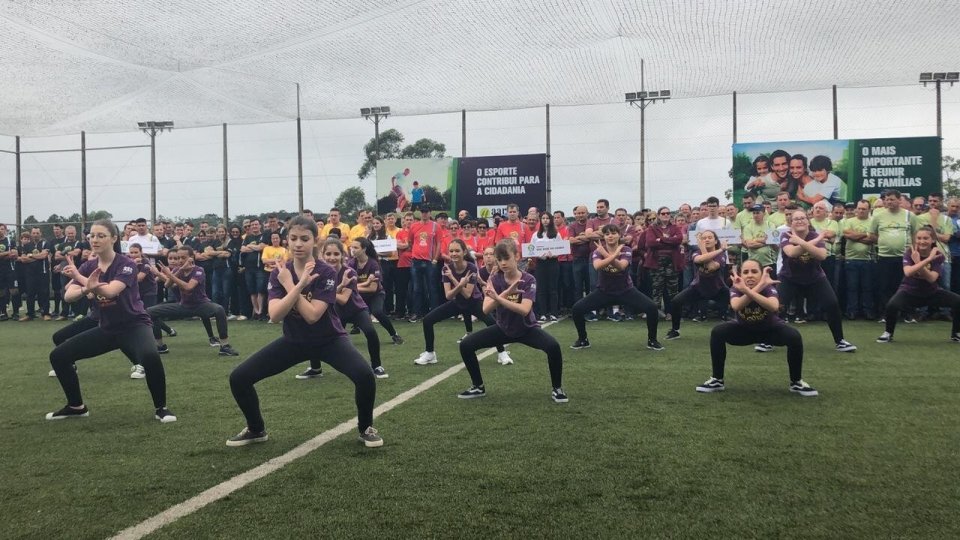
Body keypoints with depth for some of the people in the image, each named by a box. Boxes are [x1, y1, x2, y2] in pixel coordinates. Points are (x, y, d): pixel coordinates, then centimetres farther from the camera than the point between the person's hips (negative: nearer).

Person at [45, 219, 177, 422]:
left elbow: (111, 291, -33)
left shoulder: (126, 264, -16)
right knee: (58, 356, 2)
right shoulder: (88, 266, 1)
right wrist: (85, 289, -36)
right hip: (106, 329, 6)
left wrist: (79, 277, -33)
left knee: (150, 357, -36)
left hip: (133, 326, -6)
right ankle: (76, 406, 22)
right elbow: (68, 296, -14)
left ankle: (160, 408, -13)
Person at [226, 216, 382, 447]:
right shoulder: (279, 273, -9)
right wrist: (299, 285, -31)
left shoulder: (326, 272, -20)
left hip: (329, 340, -4)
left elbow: (312, 315, -28)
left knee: (365, 376, -30)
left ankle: (366, 428, -1)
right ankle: (256, 430, 20)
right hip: (294, 341, 4)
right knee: (238, 378, -6)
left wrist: (289, 285, -24)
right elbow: (275, 315, -23)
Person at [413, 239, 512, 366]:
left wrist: (453, 278, -36)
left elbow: (467, 295, -29)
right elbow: (448, 295, -20)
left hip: (474, 302, -4)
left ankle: (502, 354, -11)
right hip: (457, 302, 4)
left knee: (492, 322, -31)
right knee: (428, 320, -9)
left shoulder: (471, 268, -25)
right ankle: (429, 354, 8)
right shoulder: (447, 268, -16)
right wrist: (460, 285, -40)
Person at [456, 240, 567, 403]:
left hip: (527, 328, -3)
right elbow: (486, 309, -23)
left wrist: (498, 298, -46)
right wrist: (507, 292, -37)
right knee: (466, 345, -10)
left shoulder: (528, 280, -19)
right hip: (503, 328, 3)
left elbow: (524, 310, -34)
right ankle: (479, 387, 10)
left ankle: (557, 388, -7)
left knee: (553, 346, -31)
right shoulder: (495, 279, -12)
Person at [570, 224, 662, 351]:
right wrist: (615, 254, -38)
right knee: (577, 308, -16)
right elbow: (597, 265, -34)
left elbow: (621, 266, -32)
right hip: (604, 291, 1)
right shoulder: (598, 251, -10)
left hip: (626, 290, 0)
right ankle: (583, 340, 6)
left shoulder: (626, 250, -9)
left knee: (652, 307, -21)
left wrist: (606, 254, -40)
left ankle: (652, 341, 1)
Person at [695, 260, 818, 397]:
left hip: (770, 330, -1)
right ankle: (717, 380, -10)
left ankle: (796, 383, -6)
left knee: (794, 336, -30)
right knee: (717, 332, -25)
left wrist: (747, 290, -63)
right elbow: (736, 306, -48)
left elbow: (774, 307, -53)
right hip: (744, 330, 1)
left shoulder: (768, 287, -29)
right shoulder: (736, 289, -24)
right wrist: (760, 286, -50)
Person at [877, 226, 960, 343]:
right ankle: (888, 333, -6)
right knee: (892, 305, -33)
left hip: (932, 293, 3)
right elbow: (908, 272, -32)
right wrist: (928, 259, -34)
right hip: (909, 292, -2)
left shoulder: (938, 255, -10)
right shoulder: (909, 252, -14)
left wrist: (918, 262, -31)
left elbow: (932, 278, -23)